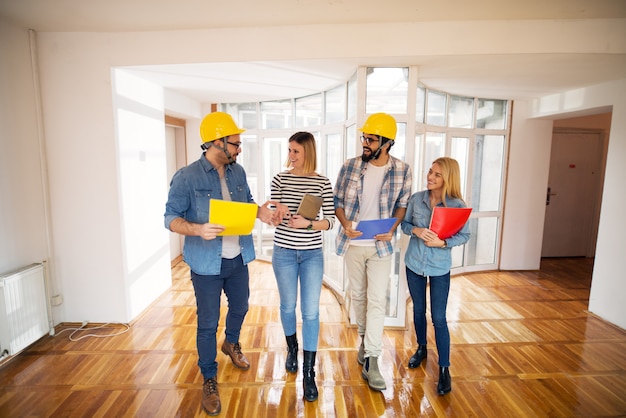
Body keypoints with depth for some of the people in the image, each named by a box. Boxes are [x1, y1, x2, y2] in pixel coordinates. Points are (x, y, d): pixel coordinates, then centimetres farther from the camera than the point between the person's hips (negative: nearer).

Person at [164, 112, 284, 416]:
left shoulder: (238, 171, 2)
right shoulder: (187, 177, -15)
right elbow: (171, 218, -13)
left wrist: (261, 212, -8)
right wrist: (198, 229, -32)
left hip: (237, 258, 6)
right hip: (207, 263, -5)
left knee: (240, 306, 24)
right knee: (208, 323, 9)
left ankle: (231, 344, 56)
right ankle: (209, 380, 32)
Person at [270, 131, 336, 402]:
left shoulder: (322, 183, -3)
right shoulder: (280, 179, -1)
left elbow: (330, 221, -4)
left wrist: (307, 223, -20)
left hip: (312, 254, -1)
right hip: (284, 252, 1)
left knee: (311, 312, 2)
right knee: (288, 306, 16)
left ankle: (309, 373, 18)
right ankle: (292, 349, 44)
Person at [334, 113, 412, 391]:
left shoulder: (402, 170, -6)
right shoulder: (350, 166, -6)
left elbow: (402, 204, 4)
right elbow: (337, 200, 1)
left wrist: (392, 228, -13)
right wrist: (345, 224, -17)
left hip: (381, 245, -1)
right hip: (353, 243, 2)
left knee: (377, 300, -2)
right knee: (358, 295, 17)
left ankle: (370, 361, 10)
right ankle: (364, 338, 42)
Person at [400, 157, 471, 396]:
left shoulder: (457, 206, -13)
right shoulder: (417, 198, -5)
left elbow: (464, 235, -6)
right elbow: (404, 224, 3)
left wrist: (443, 242, -22)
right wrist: (415, 230, -18)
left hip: (440, 268, -3)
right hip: (414, 263, 3)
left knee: (439, 318, 3)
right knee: (418, 310, 19)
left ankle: (444, 369, 20)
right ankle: (421, 349, 43)